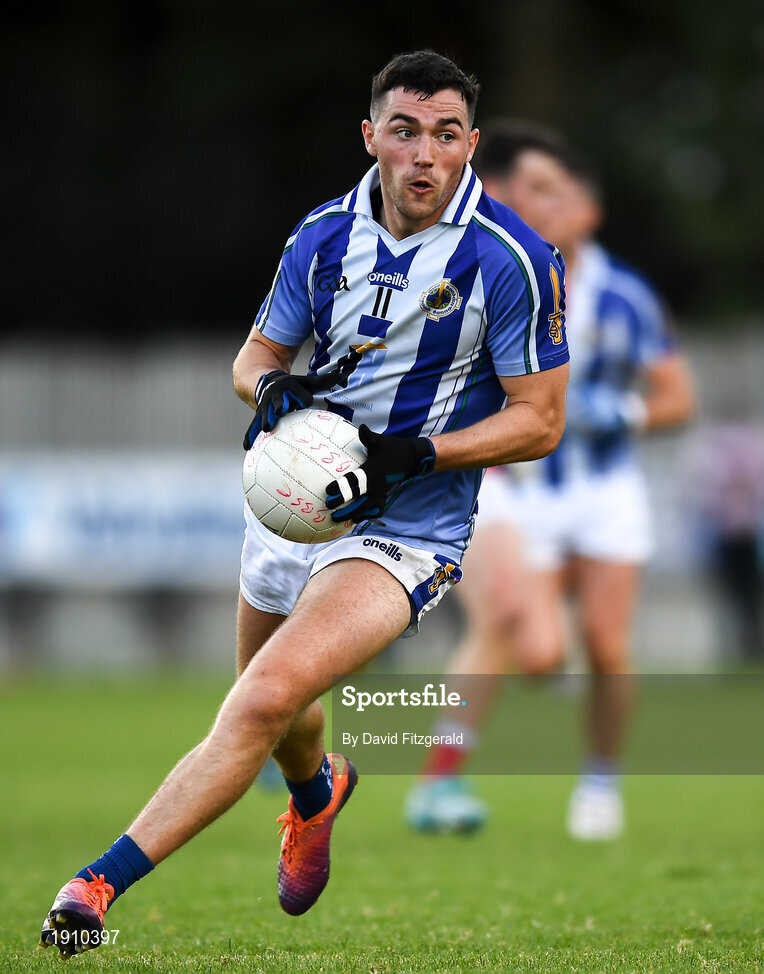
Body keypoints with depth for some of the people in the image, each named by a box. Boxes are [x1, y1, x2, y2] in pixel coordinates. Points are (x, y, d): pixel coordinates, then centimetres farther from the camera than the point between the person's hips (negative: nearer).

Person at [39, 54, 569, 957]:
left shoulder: (512, 260, -13)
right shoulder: (325, 234, 1)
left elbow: (539, 419, -9)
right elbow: (254, 355, 11)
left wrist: (411, 455, -22)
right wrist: (274, 388, -14)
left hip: (403, 529, -6)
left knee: (265, 699, -25)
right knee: (269, 699, 23)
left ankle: (99, 883, -26)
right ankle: (316, 792, 59)